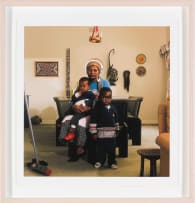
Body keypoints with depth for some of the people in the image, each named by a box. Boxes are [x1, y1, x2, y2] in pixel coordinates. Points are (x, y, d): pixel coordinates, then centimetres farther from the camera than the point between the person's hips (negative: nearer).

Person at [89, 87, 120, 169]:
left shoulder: (113, 108, 5)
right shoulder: (97, 108, -8)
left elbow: (116, 120, 16)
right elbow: (93, 120, -10)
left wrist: (117, 130, 16)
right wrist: (93, 132, -12)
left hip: (111, 133, 3)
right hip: (101, 133, -3)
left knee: (111, 149, 10)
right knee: (100, 149, 6)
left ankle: (112, 162, 23)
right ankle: (99, 161, 22)